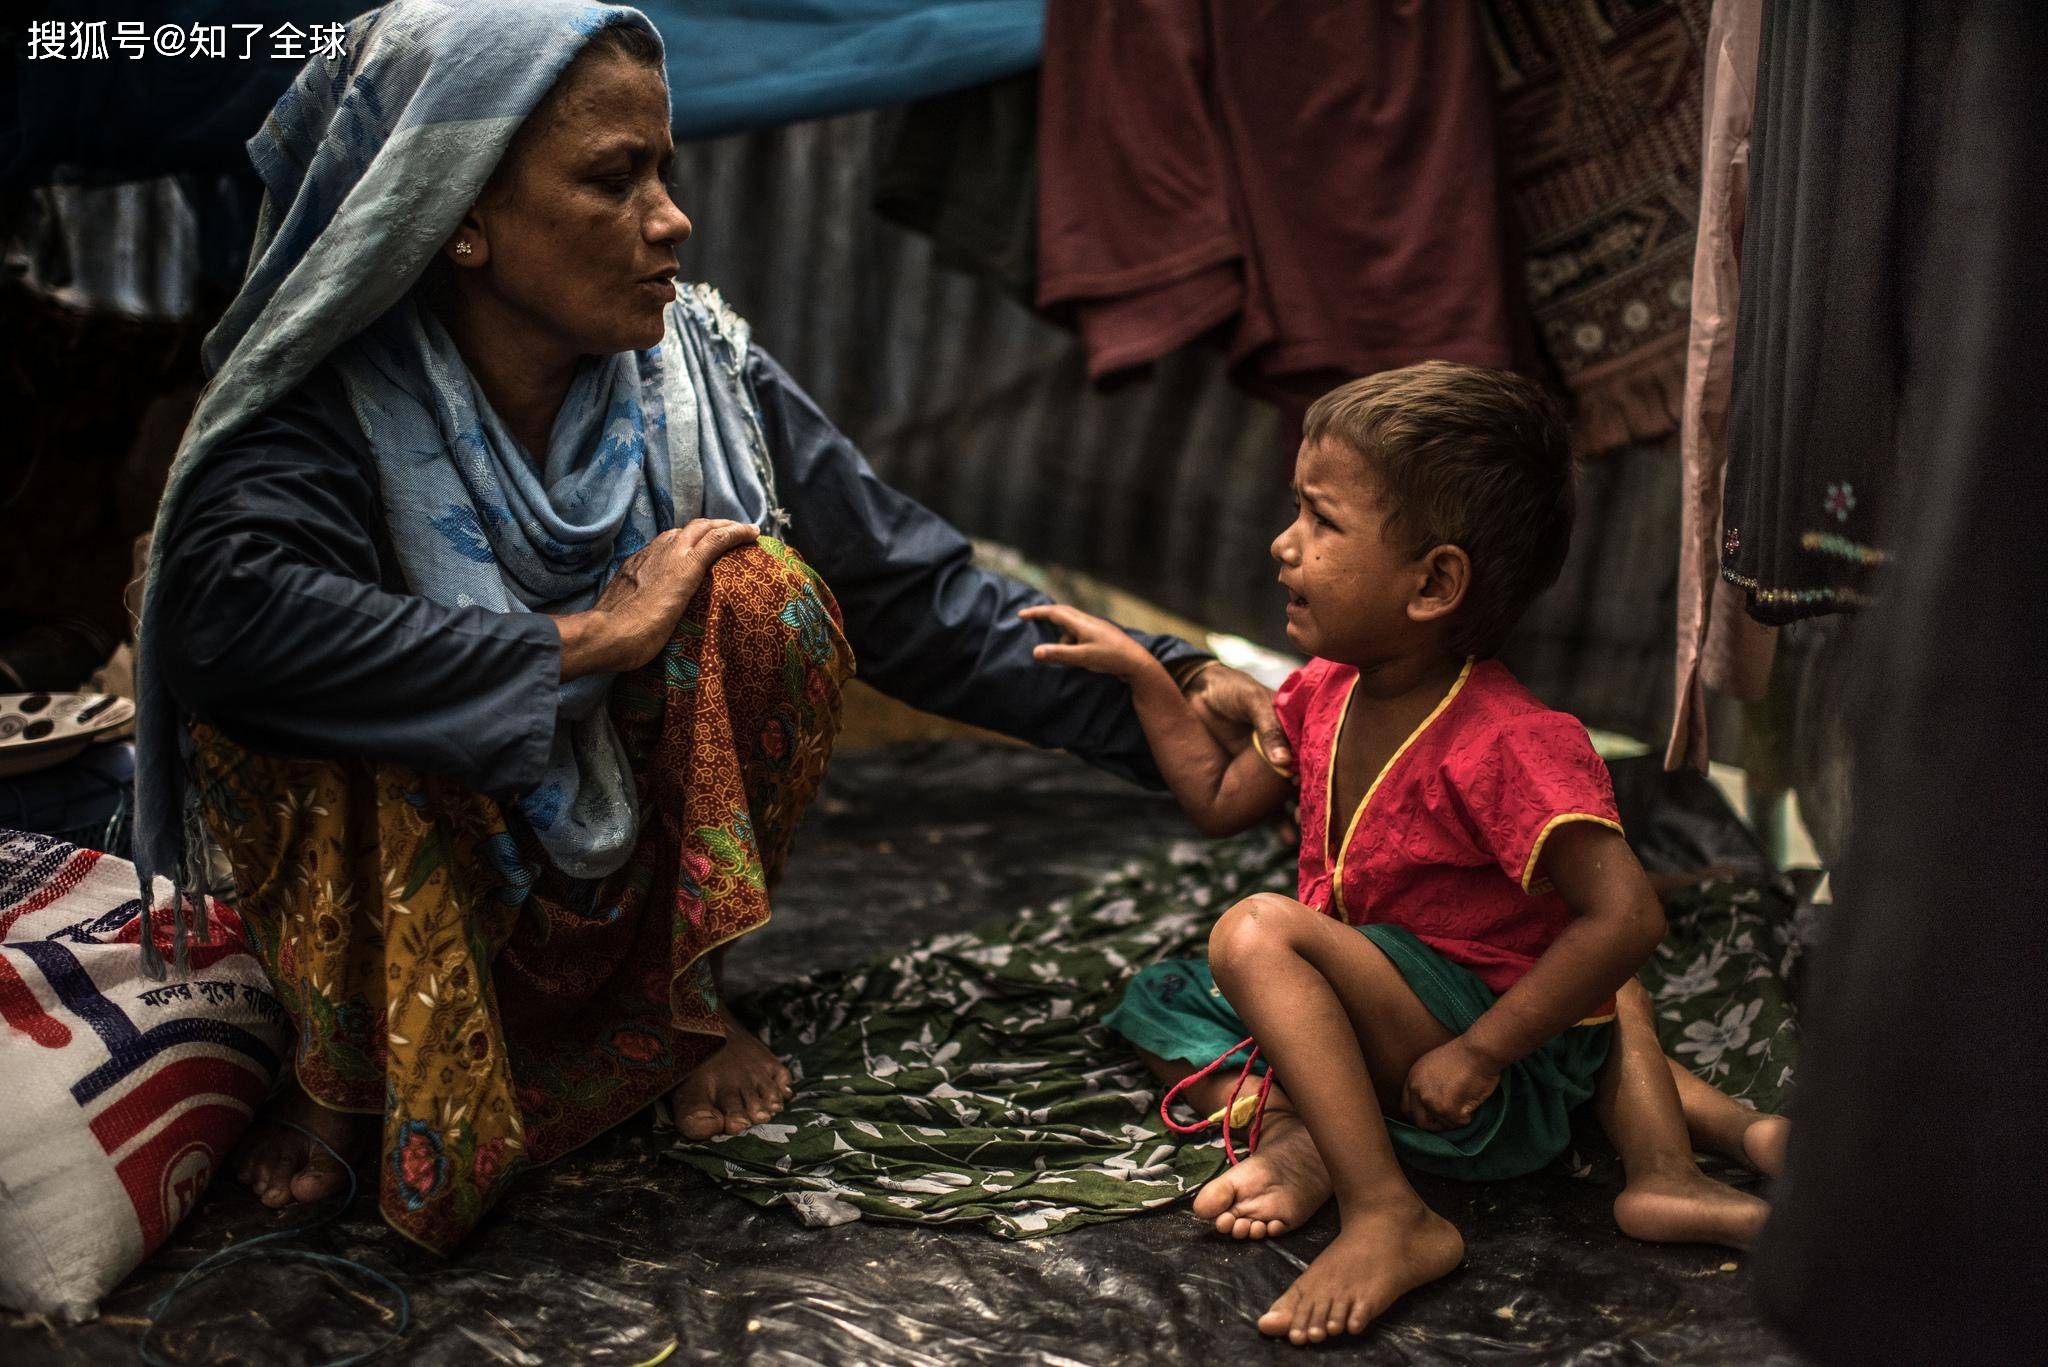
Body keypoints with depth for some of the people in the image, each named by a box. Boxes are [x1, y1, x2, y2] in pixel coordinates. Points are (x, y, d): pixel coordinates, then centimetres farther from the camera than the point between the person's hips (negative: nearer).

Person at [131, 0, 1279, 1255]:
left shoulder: (700, 372, -13)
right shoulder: (333, 404, -20)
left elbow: (913, 595, -13)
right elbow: (221, 614, -40)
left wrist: (1172, 686, -22)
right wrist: (591, 639, -35)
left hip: (644, 871, 3)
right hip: (420, 900, -2)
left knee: (762, 594, -22)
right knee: (281, 707, -32)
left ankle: (688, 995, -2)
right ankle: (348, 1061, -6)